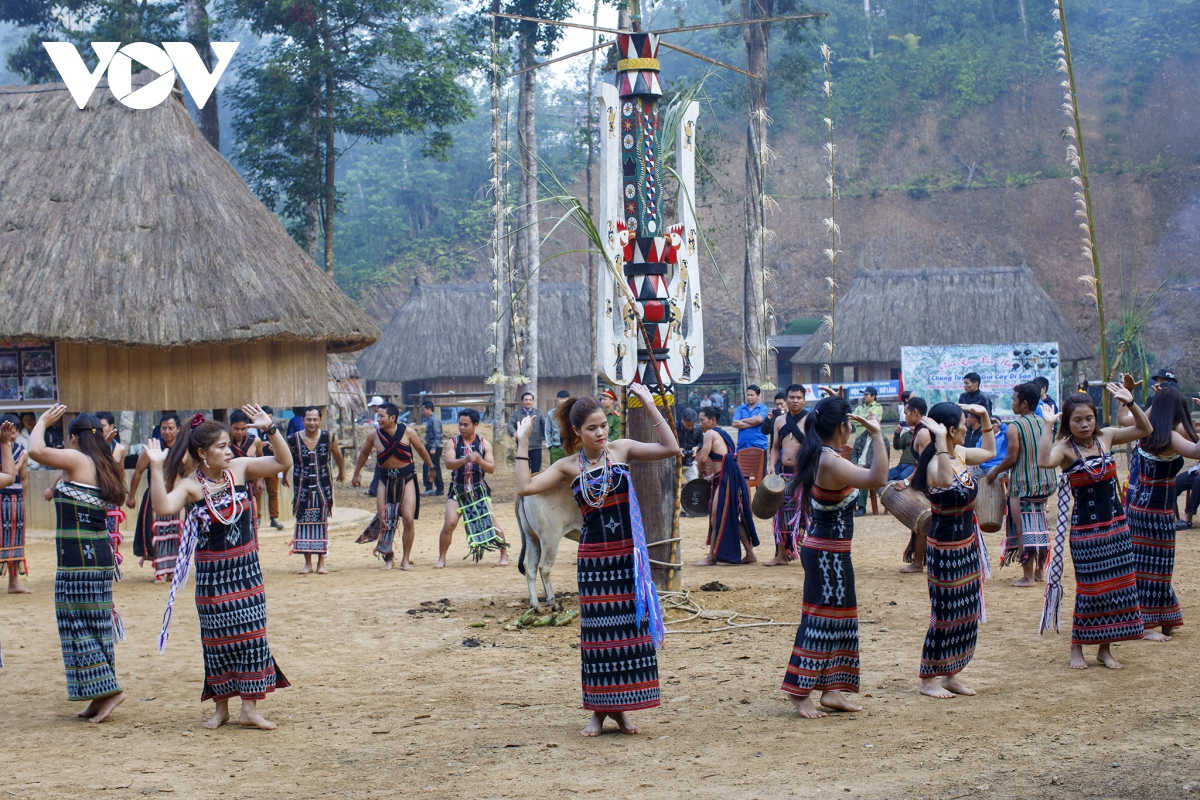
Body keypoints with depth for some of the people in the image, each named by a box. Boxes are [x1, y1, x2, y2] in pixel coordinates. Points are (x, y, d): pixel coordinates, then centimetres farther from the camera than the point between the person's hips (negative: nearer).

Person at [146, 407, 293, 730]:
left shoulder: (240, 469, -2)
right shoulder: (190, 486, -11)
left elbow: (284, 462, -7)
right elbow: (164, 506, -30)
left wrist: (270, 429, -18)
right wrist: (156, 467, -34)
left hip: (246, 567, 2)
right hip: (211, 572, -2)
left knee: (251, 636, 1)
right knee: (217, 640, 6)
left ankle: (249, 709, 8)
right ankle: (221, 707, 20)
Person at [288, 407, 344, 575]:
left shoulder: (329, 438, -7)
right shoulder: (293, 440, -8)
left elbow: (337, 457, 11)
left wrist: (341, 472, 25)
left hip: (323, 485, 0)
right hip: (302, 486, 0)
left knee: (322, 522, 2)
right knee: (303, 522, 1)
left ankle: (321, 562, 10)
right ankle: (307, 563, 10)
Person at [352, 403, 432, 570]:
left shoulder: (407, 432, -13)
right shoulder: (373, 435, -8)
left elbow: (421, 450, 4)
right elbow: (364, 453, 11)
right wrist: (355, 475, 18)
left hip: (406, 478, -2)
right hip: (385, 479, 2)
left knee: (409, 519, -6)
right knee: (384, 519, -2)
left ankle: (406, 559, 7)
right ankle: (388, 558, 12)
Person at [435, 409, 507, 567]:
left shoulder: (484, 444, -1)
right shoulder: (453, 443, -3)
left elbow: (492, 469, -6)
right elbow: (449, 464, -17)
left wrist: (480, 460, -27)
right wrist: (465, 460, -36)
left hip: (479, 489, 0)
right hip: (458, 489, 0)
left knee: (491, 523, -2)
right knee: (449, 524, -10)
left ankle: (504, 555, 13)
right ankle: (441, 559, 3)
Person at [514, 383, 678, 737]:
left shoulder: (620, 449, 2)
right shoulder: (569, 467, 2)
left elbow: (670, 448, -7)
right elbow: (525, 487, -7)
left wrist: (648, 404, -9)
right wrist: (522, 444, -6)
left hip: (628, 556, 0)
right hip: (593, 558, 0)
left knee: (630, 629, 4)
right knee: (597, 633, 2)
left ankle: (621, 708, 15)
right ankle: (598, 711, 12)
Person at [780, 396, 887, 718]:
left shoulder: (816, 457, 8)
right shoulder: (830, 463, -22)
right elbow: (877, 478, -34)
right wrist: (877, 435, -29)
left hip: (825, 550, 10)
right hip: (829, 553, -10)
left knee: (839, 618, 14)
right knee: (821, 618, -5)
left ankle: (831, 689, 18)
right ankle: (799, 692, -1)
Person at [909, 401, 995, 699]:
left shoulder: (959, 454, 4)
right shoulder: (936, 464, -22)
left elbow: (989, 451, 26)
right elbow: (947, 482, -48)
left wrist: (985, 416, 16)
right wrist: (940, 440, -51)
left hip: (967, 544, 9)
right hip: (945, 548, -9)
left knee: (967, 613, 13)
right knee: (945, 613, -2)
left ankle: (950, 675, 23)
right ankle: (928, 679, 9)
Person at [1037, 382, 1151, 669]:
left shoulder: (1106, 437, 2)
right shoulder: (1065, 449, -12)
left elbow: (1145, 430, 5)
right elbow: (1044, 461, -34)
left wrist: (1130, 403, -8)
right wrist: (1047, 426, -31)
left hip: (1116, 525, 5)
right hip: (1085, 529, -5)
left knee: (1117, 586, 7)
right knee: (1089, 589, -3)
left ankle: (1105, 648, 18)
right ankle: (1077, 649, 12)